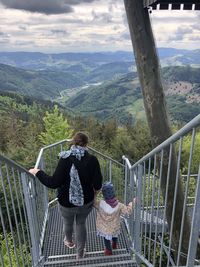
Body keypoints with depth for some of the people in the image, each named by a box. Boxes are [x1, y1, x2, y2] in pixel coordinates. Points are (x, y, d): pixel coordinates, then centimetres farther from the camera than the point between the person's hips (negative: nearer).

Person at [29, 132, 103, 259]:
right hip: (86, 202, 1)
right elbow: (98, 184, -16)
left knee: (68, 223, 29)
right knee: (81, 224, 26)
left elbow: (54, 183, -24)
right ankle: (80, 253, 42)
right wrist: (94, 191, 8)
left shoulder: (66, 159, -22)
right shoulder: (92, 159, -16)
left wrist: (38, 172, -11)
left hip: (67, 203, -1)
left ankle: (69, 242, 59)